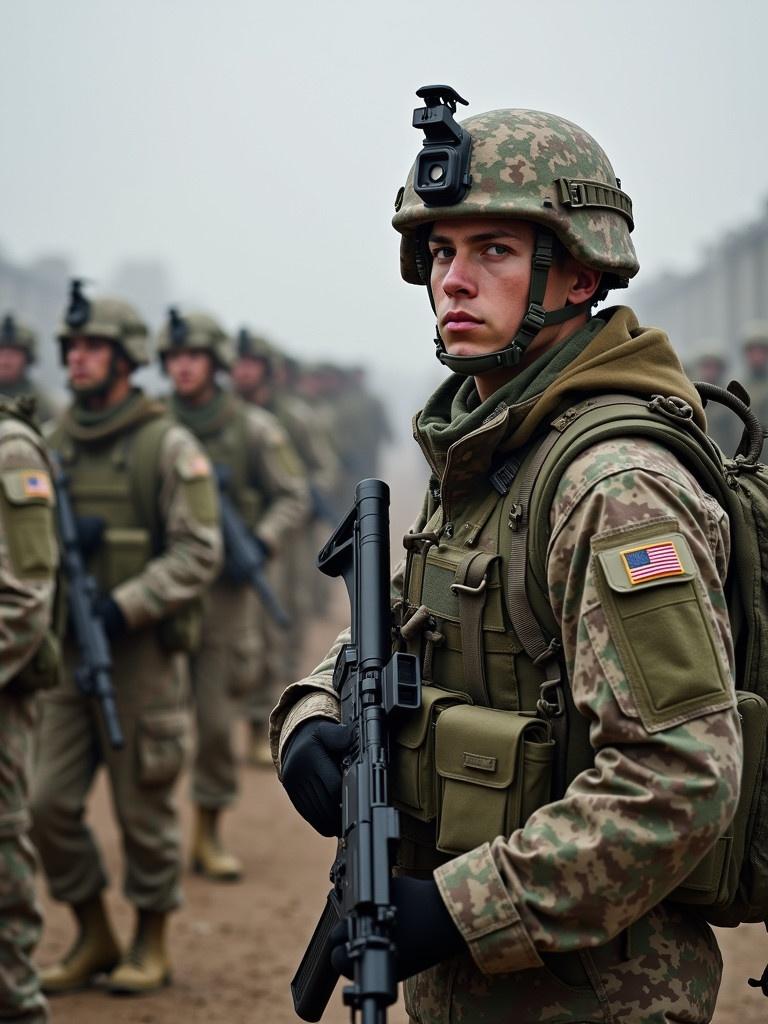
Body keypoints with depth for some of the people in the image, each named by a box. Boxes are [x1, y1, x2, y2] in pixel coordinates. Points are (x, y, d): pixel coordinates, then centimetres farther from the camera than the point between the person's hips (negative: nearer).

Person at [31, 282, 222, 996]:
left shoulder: (168, 447, -7)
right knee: (49, 804, 3)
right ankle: (93, 937, 20)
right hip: (68, 649, 5)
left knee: (143, 806, 3)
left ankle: (151, 943, 20)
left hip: (141, 650, -5)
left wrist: (125, 606, -20)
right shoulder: (56, 443, 10)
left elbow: (198, 553, -12)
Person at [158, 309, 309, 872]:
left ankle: (210, 834, 15)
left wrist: (260, 545, -14)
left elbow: (293, 497, 1)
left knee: (217, 721, 2)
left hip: (226, 591, -1)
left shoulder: (253, 429, -1)